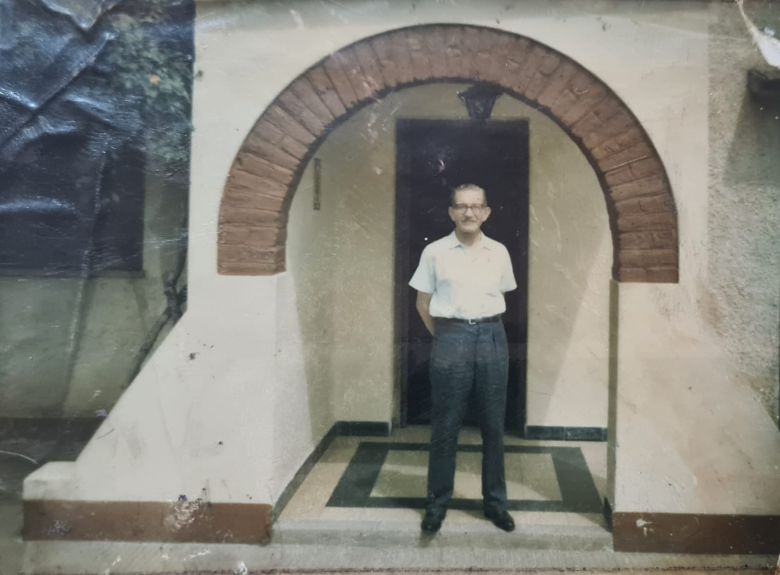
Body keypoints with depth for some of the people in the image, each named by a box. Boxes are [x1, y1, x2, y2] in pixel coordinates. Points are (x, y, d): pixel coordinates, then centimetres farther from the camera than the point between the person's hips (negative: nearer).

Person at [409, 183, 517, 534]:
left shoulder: (499, 252, 6)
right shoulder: (434, 252, -1)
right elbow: (423, 304, 6)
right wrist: (444, 336, 8)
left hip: (492, 338, 2)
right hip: (451, 340, -2)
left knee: (493, 426, 9)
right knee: (445, 427, 4)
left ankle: (495, 502, 24)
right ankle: (437, 503, 18)